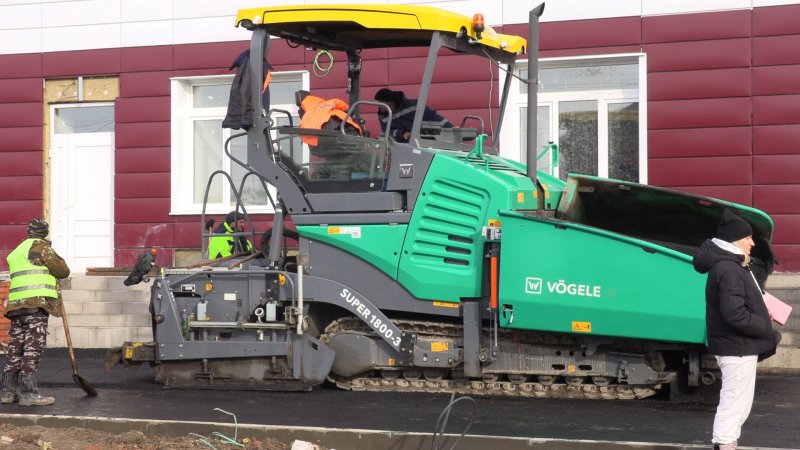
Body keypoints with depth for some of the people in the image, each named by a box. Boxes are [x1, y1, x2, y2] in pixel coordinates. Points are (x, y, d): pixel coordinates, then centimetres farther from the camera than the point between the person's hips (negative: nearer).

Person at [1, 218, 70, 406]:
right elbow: (63, 271, -2)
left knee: (16, 347, 10)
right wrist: (59, 262, 19)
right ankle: (28, 393, -13)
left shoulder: (17, 251, 24)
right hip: (36, 304, -8)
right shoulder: (41, 246, -2)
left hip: (16, 305, 8)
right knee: (33, 348, -9)